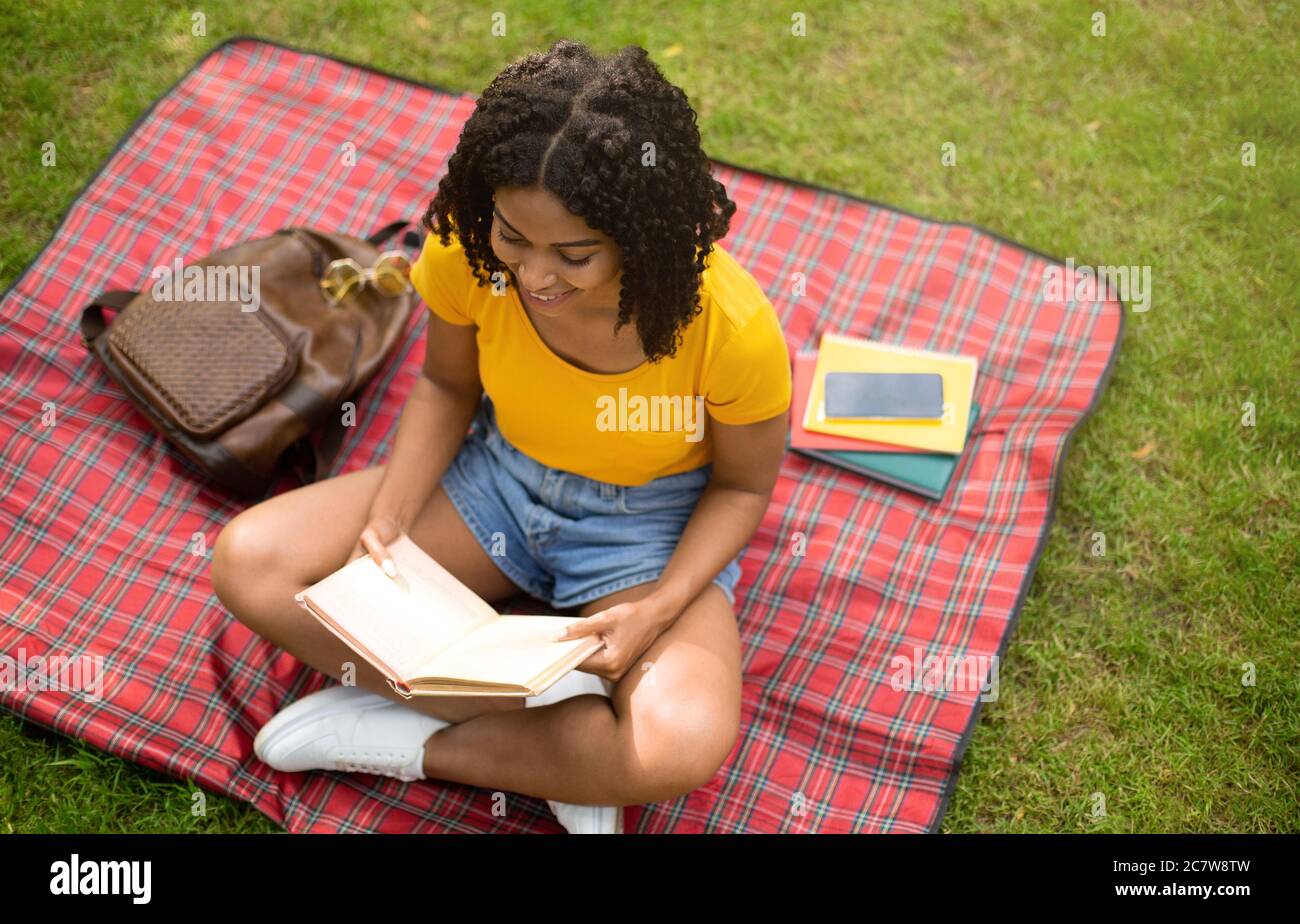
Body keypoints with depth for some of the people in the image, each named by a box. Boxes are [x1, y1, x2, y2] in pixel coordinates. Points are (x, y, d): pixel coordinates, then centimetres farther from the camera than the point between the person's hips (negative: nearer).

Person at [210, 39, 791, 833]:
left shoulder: (733, 325, -28)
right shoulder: (466, 249, -21)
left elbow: (742, 486, -10)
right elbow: (447, 385, -1)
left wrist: (657, 610, -25)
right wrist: (389, 520, -15)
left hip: (650, 525, -3)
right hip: (498, 476, 4)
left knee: (683, 745, -33)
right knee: (251, 563, -15)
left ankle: (409, 738, -10)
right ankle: (562, 725, -15)